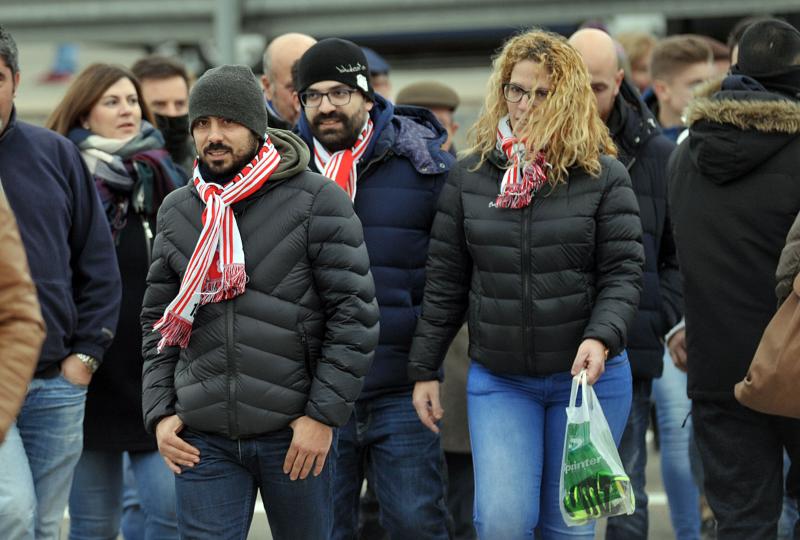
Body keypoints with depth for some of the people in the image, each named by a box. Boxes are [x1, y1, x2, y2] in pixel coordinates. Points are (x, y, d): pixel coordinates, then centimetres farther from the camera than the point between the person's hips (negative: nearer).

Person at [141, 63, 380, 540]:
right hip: (204, 437, 3)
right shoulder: (178, 211, 10)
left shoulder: (318, 202, -5)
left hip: (296, 432, -3)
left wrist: (325, 414, -12)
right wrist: (159, 411, 5)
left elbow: (355, 315, -8)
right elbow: (158, 320, 16)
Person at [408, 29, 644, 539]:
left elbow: (623, 274, -6)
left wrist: (601, 336, -24)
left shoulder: (604, 176, -4)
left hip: (586, 376, -1)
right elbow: (445, 282, 7)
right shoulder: (471, 175, 3)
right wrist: (424, 369, 6)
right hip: (498, 378, 1)